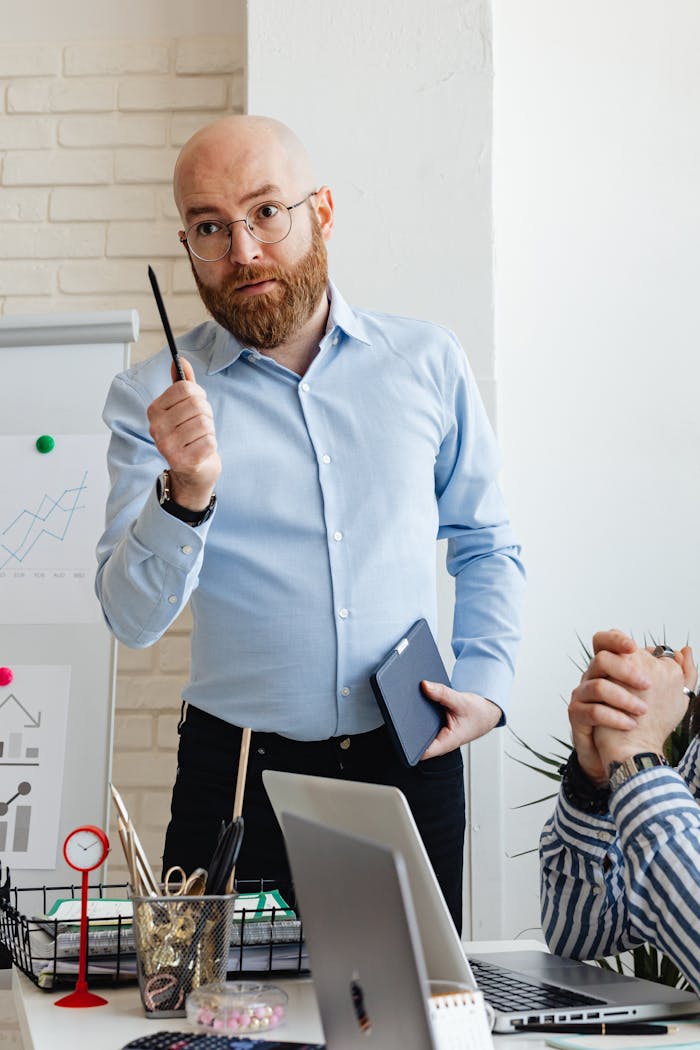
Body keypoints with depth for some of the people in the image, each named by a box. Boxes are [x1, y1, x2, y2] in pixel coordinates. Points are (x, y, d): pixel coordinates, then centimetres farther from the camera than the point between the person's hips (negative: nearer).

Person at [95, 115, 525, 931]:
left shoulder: (428, 362, 2)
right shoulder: (152, 398, -4)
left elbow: (485, 547, 12)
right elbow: (132, 620, -10)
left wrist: (486, 681, -1)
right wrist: (185, 494, -26)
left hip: (410, 766, 2)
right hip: (238, 779, -1)